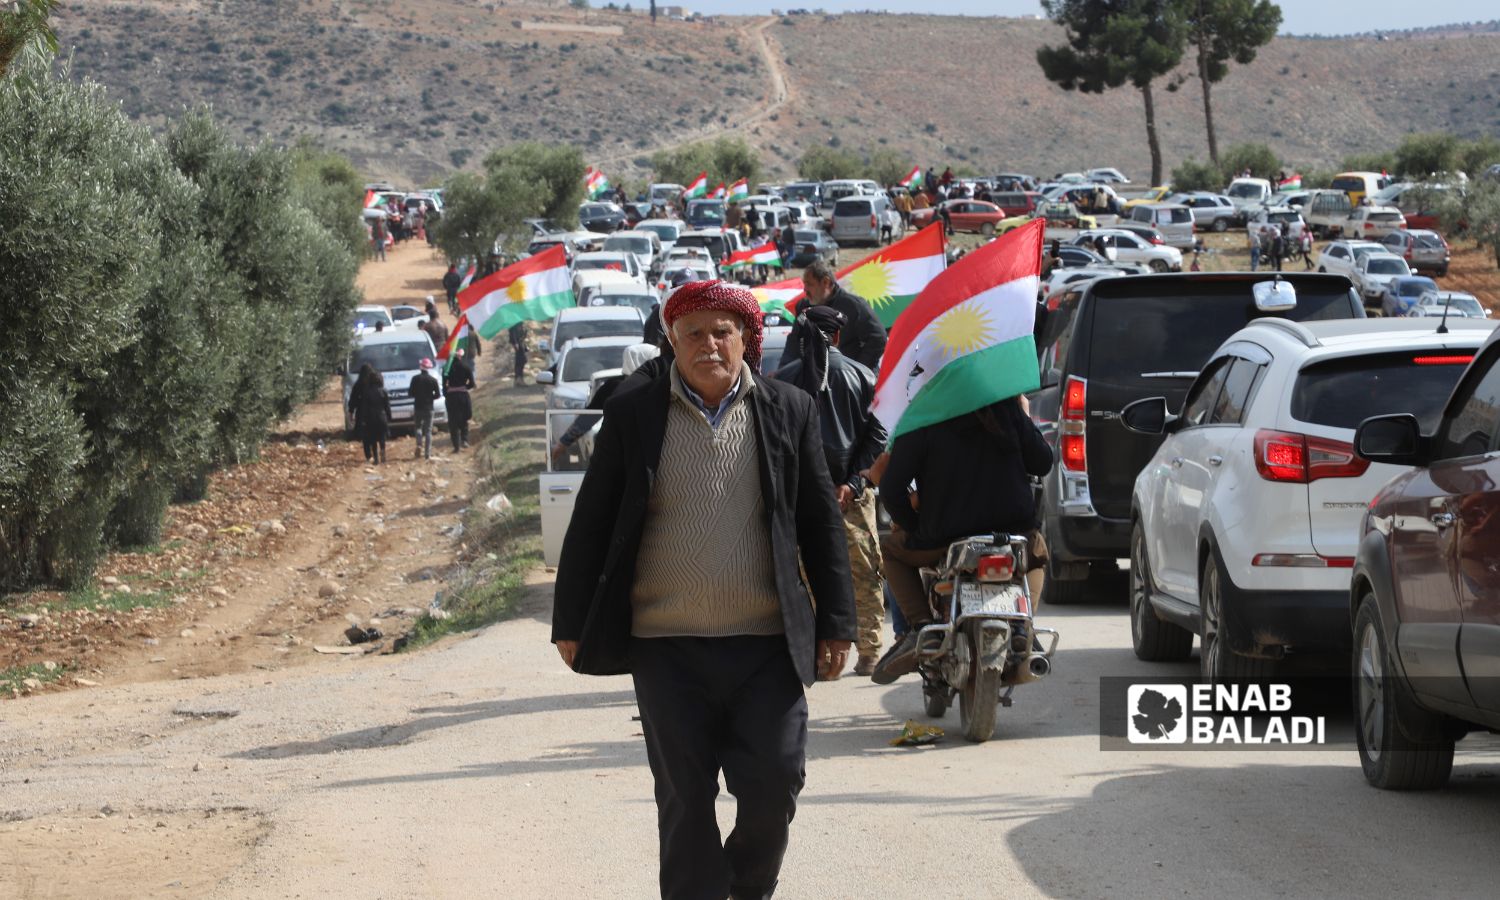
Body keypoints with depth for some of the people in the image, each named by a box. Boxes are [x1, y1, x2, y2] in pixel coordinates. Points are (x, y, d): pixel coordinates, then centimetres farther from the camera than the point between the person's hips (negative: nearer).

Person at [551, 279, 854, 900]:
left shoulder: (789, 412, 6)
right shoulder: (632, 417, 4)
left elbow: (822, 527, 9)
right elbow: (590, 525, 7)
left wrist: (835, 625, 6)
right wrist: (571, 624, 6)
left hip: (767, 645, 0)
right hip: (667, 647, 0)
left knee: (775, 783, -1)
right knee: (685, 799, 3)